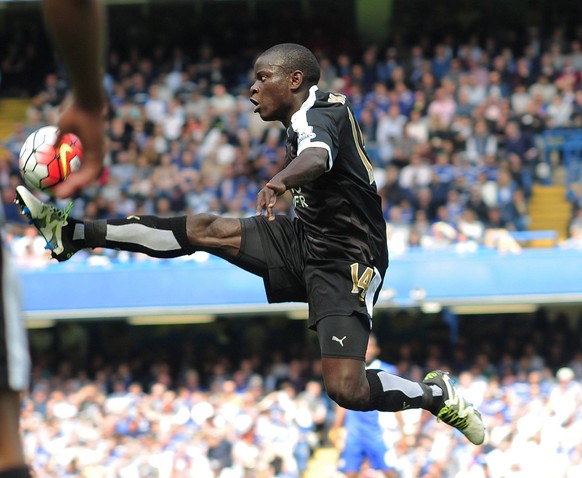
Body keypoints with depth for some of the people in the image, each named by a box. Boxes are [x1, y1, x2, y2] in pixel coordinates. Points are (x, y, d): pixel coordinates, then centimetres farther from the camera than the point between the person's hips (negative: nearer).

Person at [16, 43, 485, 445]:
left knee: (346, 390, -22)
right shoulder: (309, 117, 10)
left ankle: (435, 395, 2)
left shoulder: (319, 113, -18)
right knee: (204, 229, -3)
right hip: (305, 240, 9)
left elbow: (317, 157, -42)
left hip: (345, 263, -9)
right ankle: (74, 233, 1)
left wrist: (279, 181, -62)